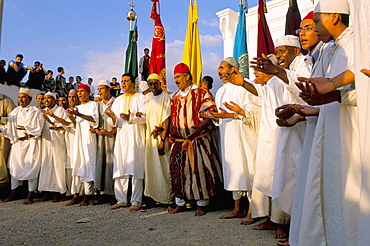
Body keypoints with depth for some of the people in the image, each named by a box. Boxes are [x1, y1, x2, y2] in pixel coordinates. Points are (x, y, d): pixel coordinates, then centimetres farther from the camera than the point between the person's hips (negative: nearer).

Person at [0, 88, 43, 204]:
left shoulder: (35, 112, -4)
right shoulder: (15, 111, 11)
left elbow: (38, 129, -9)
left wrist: (26, 128, -18)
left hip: (31, 143, -5)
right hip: (17, 143, 5)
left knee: (30, 168, -2)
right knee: (14, 166, 6)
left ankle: (30, 195, 6)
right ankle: (13, 193, 18)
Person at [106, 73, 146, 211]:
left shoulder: (140, 98, 7)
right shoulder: (118, 100, 20)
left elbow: (144, 117, -6)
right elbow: (114, 123, 14)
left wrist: (131, 118, -23)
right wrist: (113, 117, -10)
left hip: (136, 137, -5)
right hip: (121, 137, 5)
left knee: (136, 169, -7)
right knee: (119, 168, 2)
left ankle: (136, 201, -2)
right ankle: (121, 199, 11)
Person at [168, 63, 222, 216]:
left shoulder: (201, 93, -4)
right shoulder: (175, 97, 15)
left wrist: (194, 133, -21)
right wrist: (171, 132, -1)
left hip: (198, 141, -5)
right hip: (179, 141, 6)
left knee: (199, 171, -2)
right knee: (178, 171, 7)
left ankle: (201, 204, 13)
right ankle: (180, 203, 21)